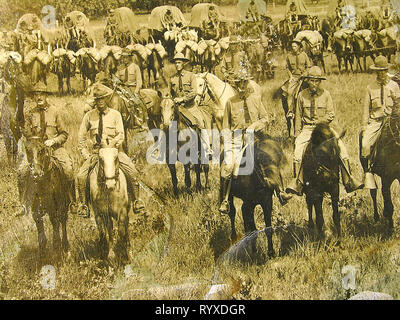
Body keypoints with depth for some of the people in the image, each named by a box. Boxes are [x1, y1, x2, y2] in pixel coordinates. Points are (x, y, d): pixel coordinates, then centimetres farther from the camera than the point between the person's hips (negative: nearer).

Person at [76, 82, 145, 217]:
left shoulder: (115, 114, 5)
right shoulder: (89, 116, 6)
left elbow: (120, 135, -2)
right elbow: (81, 136, 10)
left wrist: (111, 145, -20)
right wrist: (86, 154, 1)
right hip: (95, 151, 1)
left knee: (132, 172, -21)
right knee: (81, 176, -18)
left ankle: (137, 200, -6)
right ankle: (83, 203, 0)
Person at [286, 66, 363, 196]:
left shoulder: (326, 94, 4)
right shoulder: (302, 95, 4)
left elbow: (331, 114, 5)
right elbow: (298, 117, 9)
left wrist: (322, 121, -15)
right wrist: (298, 134, 2)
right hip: (307, 128, 0)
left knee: (340, 145, -20)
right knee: (298, 145, -28)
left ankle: (348, 180, -16)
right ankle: (297, 182, -29)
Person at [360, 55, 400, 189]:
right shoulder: (370, 88, 10)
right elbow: (366, 108, 8)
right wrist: (364, 126, 0)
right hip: (374, 121, 0)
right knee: (365, 144, -21)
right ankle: (367, 172, -10)